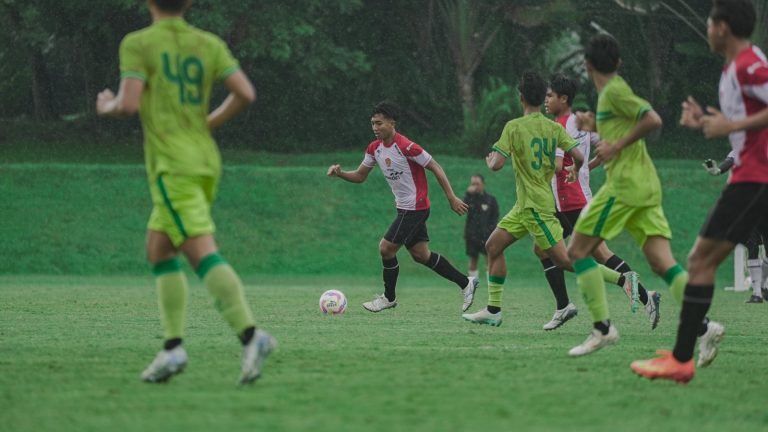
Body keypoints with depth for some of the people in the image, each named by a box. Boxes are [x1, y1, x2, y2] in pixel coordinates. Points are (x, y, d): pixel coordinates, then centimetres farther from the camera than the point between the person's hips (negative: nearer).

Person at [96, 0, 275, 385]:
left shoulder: (137, 44, -5)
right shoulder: (209, 44, 10)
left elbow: (129, 104, -14)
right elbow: (245, 93, 0)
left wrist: (107, 107, 9)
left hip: (172, 166, -7)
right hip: (206, 162, 7)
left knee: (202, 254, -15)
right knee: (158, 250, 17)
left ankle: (250, 334, -31)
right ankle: (172, 348, 9)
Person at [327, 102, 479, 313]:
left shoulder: (406, 147, -21)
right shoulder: (375, 148, 4)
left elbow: (435, 167, -15)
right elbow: (360, 176, 13)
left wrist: (451, 198, -15)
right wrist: (339, 173, -7)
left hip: (415, 207, -9)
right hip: (404, 208, 9)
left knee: (386, 247, -8)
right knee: (420, 254, 11)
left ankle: (389, 297, 10)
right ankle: (465, 283, 21)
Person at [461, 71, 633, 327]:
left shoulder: (514, 127, -13)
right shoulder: (554, 128, 5)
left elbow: (497, 165, -18)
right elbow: (579, 157, -3)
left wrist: (489, 160, 6)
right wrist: (575, 173, 19)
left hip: (535, 205, -8)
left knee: (563, 259, -11)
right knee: (493, 246, 13)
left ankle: (624, 280, -17)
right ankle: (493, 310, 13)